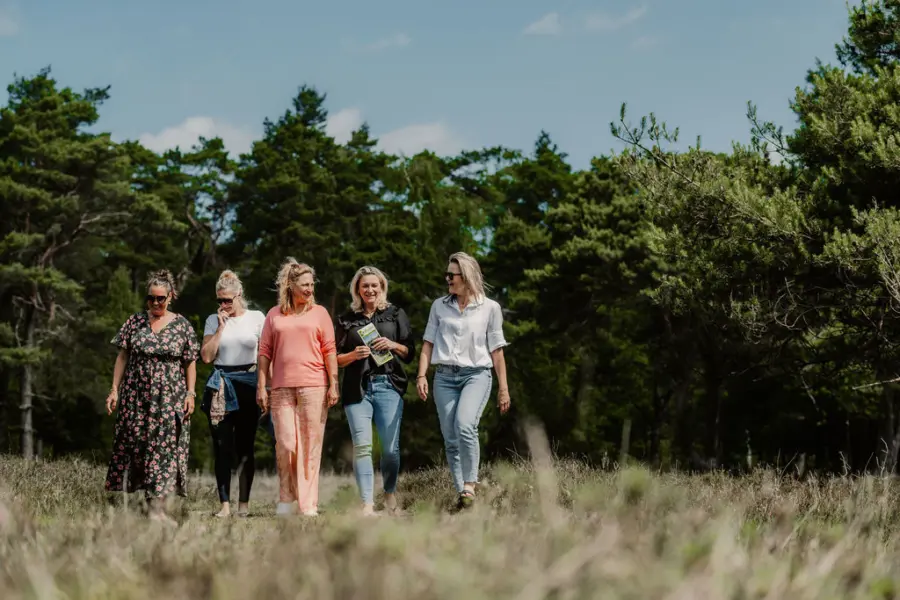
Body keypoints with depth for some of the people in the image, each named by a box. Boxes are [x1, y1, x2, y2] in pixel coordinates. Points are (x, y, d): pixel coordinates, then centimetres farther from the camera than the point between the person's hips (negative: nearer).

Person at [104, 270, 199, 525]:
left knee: (165, 446, -5)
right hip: (136, 396, 1)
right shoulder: (134, 322, 5)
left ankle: (157, 506, -6)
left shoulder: (182, 325, 3)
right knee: (133, 444, 1)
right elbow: (122, 357, 7)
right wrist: (114, 389, 1)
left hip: (169, 398, -1)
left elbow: (190, 363, 5)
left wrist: (190, 393, -3)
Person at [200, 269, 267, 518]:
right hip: (221, 386, 1)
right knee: (222, 446, -4)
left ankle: (244, 504, 6)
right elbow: (206, 356, 1)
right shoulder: (213, 320, 9)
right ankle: (225, 505, -5)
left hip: (248, 385, -1)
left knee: (245, 446, 0)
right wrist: (221, 327, -4)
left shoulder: (256, 318, 5)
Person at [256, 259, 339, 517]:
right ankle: (286, 499, 10)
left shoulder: (319, 313, 9)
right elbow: (265, 352, 11)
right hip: (282, 388, 1)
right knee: (285, 443, -4)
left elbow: (330, 351, 5)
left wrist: (334, 385, -2)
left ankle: (308, 504, 3)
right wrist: (261, 386, 5)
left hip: (313, 387, -1)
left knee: (310, 445, -1)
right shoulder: (274, 315, 12)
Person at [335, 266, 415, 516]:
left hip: (388, 385, 0)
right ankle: (367, 504, -13)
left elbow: (410, 353, 11)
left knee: (390, 447, -1)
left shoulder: (396, 315, 12)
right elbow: (336, 359, 11)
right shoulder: (346, 319, 12)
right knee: (362, 446, -11)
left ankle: (390, 495, 20)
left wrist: (393, 345, -8)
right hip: (357, 388, 0)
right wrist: (354, 355, -8)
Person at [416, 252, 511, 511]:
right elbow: (428, 343, 12)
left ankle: (469, 486, -19)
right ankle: (461, 493, 7)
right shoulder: (439, 306, 12)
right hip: (444, 376, 3)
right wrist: (421, 375, -1)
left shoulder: (489, 308, 4)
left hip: (476, 374, -3)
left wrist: (503, 387, 6)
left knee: (465, 426, -26)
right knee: (450, 439, 0)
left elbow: (496, 350, 7)